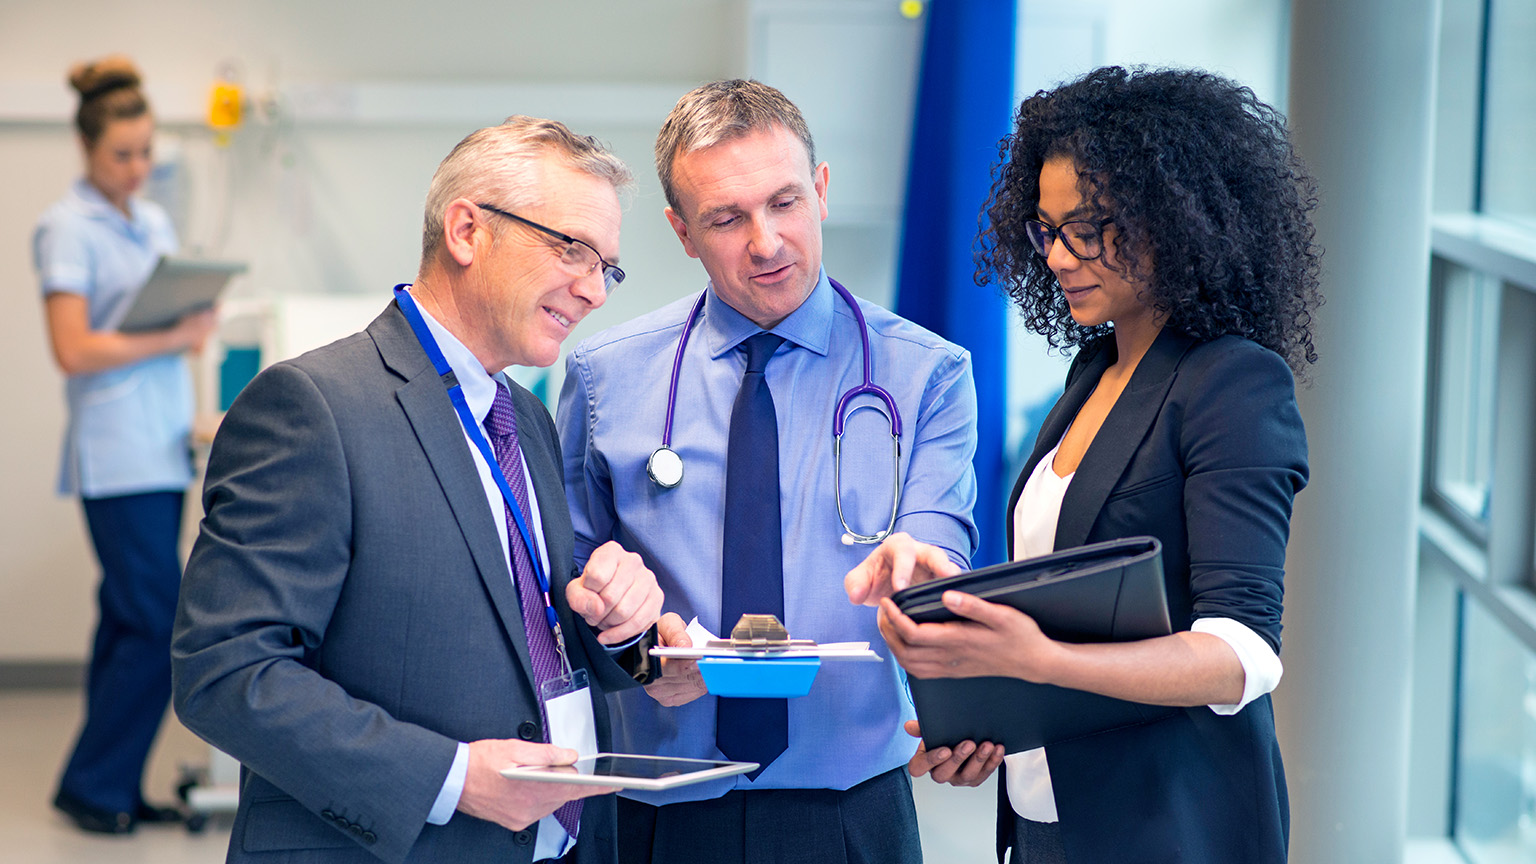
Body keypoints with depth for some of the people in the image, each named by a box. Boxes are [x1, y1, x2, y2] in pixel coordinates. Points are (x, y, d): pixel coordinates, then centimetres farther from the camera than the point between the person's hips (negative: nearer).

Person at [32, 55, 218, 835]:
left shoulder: (153, 221, 16)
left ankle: (113, 790, 15)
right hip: (115, 454, -8)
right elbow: (74, 351, -15)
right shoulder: (67, 229, -8)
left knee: (129, 620, 10)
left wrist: (199, 319, 0)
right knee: (158, 625, -10)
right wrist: (173, 339, -15)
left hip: (165, 445, 8)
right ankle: (92, 785, 2)